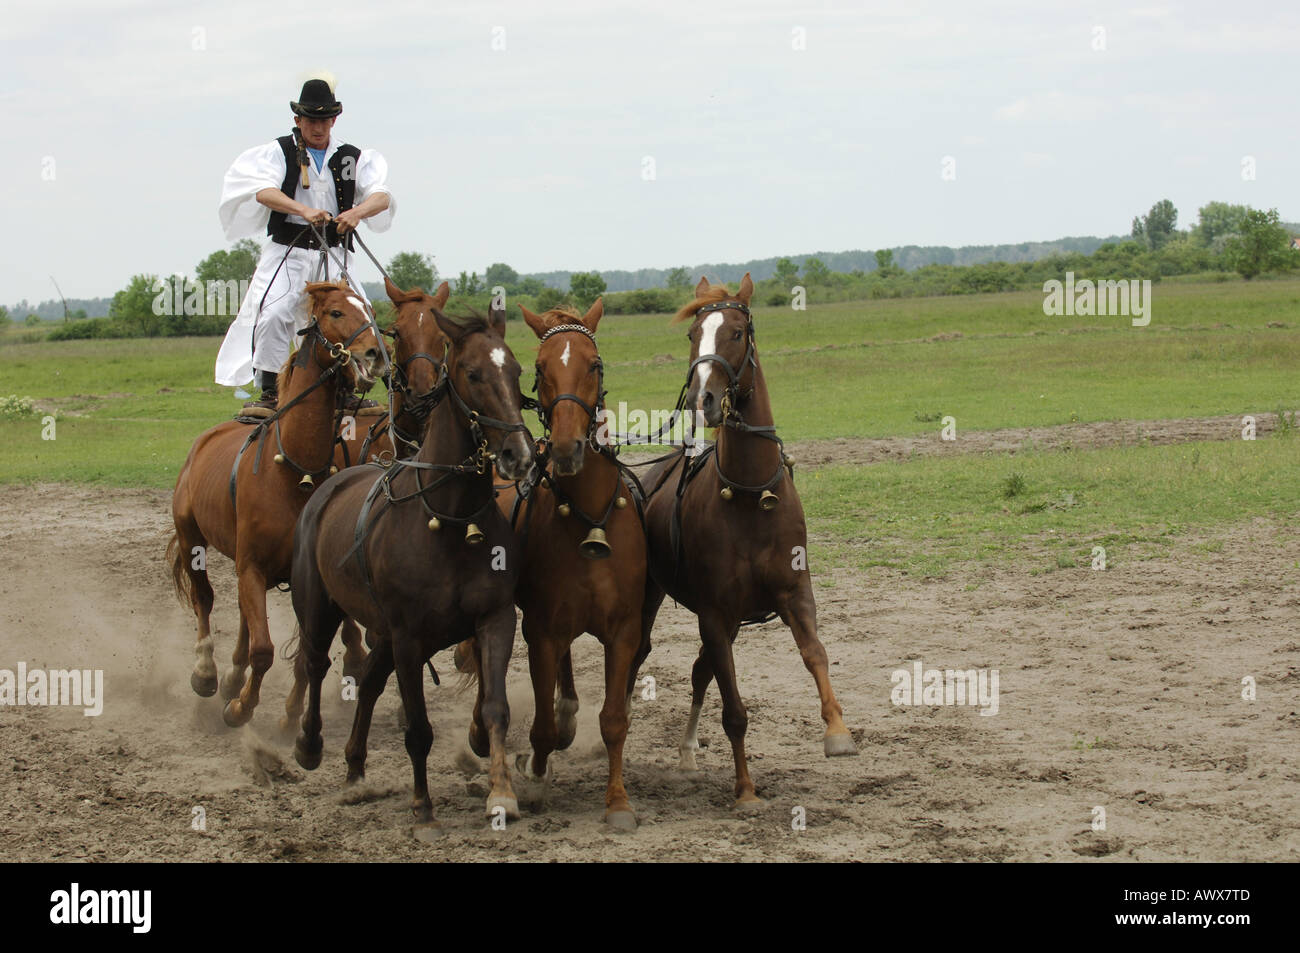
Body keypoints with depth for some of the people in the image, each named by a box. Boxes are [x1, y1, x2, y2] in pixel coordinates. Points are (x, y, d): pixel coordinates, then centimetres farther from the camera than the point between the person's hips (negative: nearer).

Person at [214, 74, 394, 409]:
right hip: (287, 252, -2)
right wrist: (304, 210, -31)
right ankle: (269, 391, -14)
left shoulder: (353, 158, 12)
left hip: (334, 255, 2)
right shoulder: (279, 152, 5)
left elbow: (381, 195, -2)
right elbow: (264, 191, -14)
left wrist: (357, 212, -25)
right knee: (272, 313, -19)